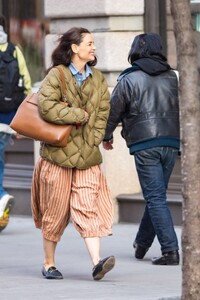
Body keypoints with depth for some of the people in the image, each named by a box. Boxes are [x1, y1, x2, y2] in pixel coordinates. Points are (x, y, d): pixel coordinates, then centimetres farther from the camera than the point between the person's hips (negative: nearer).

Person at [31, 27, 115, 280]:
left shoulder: (98, 79, 12)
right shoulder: (56, 75, -5)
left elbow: (103, 112, 10)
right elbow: (46, 106, -19)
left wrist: (93, 139, -4)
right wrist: (79, 115, -12)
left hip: (87, 155, 4)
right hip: (58, 153, -4)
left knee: (88, 208, -8)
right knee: (56, 211, 3)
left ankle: (97, 262, -18)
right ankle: (48, 264, 16)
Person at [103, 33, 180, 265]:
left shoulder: (129, 79, -3)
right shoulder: (172, 77, 11)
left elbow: (113, 110, 4)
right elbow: (181, 109, 17)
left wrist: (106, 136, 21)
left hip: (144, 145, -5)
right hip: (171, 143, 5)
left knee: (155, 197, -4)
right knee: (156, 195, 16)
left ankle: (170, 250, -12)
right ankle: (142, 243, 29)